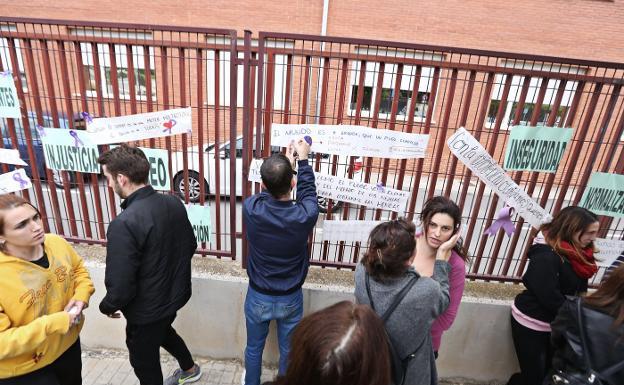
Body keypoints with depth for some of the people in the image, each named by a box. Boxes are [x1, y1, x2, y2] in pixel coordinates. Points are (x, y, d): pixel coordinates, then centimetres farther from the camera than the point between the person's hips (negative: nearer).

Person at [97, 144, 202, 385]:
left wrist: (107, 306, -4)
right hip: (176, 294, 7)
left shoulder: (124, 224, -31)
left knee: (144, 361, 21)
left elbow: (120, 287, -25)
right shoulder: (174, 203, -9)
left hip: (148, 309, -7)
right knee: (162, 331, 35)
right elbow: (190, 247, 4)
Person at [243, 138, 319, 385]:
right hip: (290, 299, -1)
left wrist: (284, 162, 9)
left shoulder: (251, 208, -24)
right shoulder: (305, 215, -27)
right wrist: (303, 160, 6)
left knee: (254, 348, 27)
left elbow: (267, 192, -1)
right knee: (288, 351, 24)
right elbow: (308, 193, -4)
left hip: (258, 297, 1)